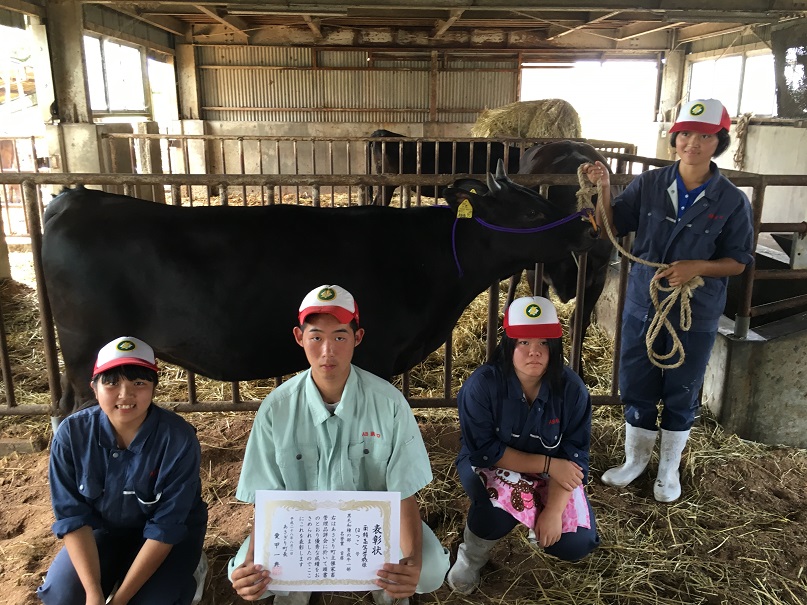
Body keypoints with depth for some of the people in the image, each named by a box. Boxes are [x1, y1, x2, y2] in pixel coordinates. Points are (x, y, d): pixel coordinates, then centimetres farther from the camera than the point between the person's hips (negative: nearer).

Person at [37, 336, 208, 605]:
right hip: (105, 529, 3)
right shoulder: (71, 434, -20)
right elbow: (72, 515, -16)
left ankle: (187, 569, 11)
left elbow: (166, 527, -24)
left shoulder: (179, 439, -29)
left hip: (173, 533, -2)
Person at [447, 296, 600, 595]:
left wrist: (554, 510, -26)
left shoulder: (572, 388, -17)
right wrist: (546, 463, -25)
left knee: (576, 544, -14)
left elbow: (573, 456, -16)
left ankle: (538, 520, 22)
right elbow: (483, 451, -24)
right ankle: (471, 556, -4)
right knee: (503, 496, -36)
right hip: (489, 466, -2)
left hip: (552, 473, 3)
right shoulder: (482, 384, -25)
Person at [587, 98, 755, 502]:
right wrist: (604, 189, -19)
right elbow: (610, 228, -3)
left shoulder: (732, 201, -10)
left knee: (681, 394, 14)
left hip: (696, 315, -1)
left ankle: (669, 468, 36)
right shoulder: (649, 184, -5)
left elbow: (737, 262, -5)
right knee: (636, 388, 13)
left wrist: (697, 267, -23)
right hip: (642, 305, 2)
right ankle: (635, 459, 36)